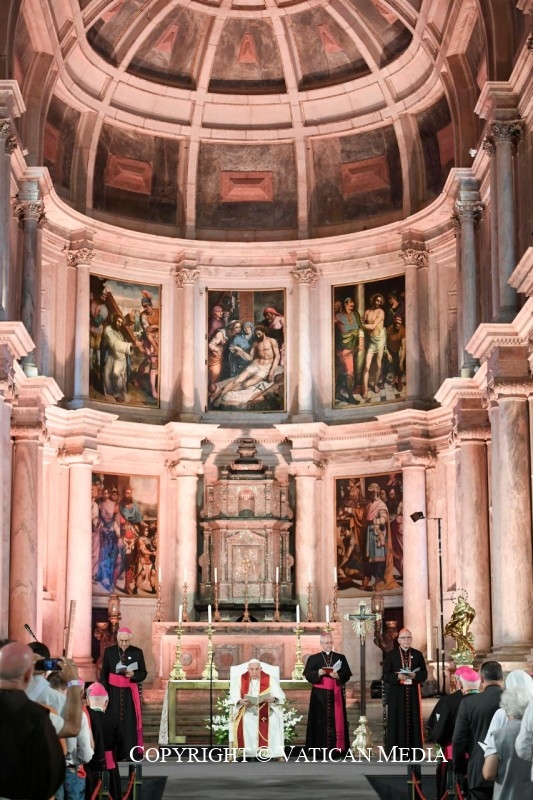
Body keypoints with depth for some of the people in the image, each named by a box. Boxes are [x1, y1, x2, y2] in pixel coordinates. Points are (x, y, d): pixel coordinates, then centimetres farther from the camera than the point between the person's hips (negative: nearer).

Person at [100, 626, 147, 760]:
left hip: (130, 692, 0)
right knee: (113, 721, -2)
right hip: (113, 692, 0)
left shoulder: (137, 652, 0)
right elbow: (103, 673, 3)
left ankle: (128, 753, -1)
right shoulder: (109, 651, 1)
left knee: (129, 722, -3)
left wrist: (133, 675, -19)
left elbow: (143, 673, 2)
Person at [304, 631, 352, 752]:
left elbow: (347, 675, 4)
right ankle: (320, 748, -1)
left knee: (336, 720, -2)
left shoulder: (340, 658, 9)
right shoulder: (313, 658, 6)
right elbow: (307, 675, 0)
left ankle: (336, 747, 1)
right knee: (321, 721, -3)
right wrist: (318, 673, -17)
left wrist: (337, 676, -15)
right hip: (319, 695, -1)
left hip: (335, 694, 1)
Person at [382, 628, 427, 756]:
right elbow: (385, 675, -3)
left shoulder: (417, 654, 8)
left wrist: (414, 675, -14)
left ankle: (413, 749, 7)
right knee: (396, 721, -2)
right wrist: (398, 676, -20)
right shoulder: (391, 654, 1)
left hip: (413, 694, 2)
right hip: (396, 694, -2)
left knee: (413, 720, 2)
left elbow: (424, 674, 6)